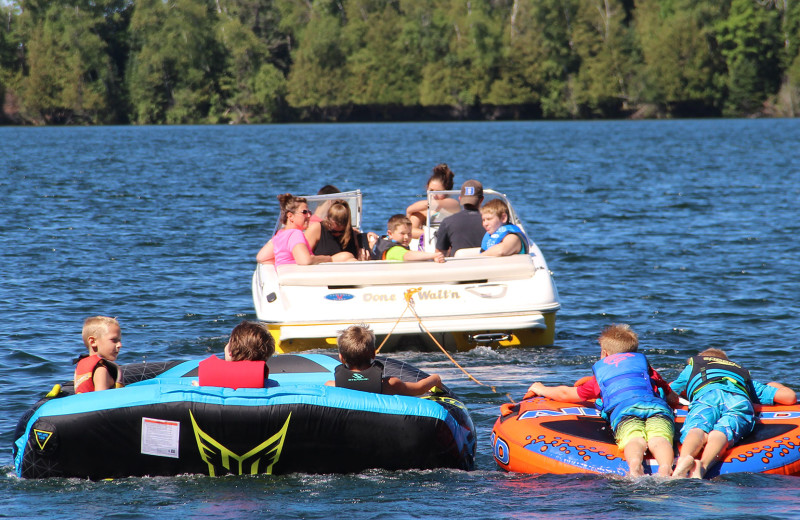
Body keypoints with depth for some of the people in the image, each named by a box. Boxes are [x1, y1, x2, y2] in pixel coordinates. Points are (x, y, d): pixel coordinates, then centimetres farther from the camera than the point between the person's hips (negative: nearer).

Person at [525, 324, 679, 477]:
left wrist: (542, 390, 64)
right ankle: (665, 467, -61)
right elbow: (674, 398, 51)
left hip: (624, 408, -1)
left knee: (634, 441, -29)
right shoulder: (645, 366, 41)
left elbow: (566, 394, 44)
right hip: (657, 406, 1)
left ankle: (635, 464, -64)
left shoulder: (601, 374, 35)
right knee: (658, 439, -27)